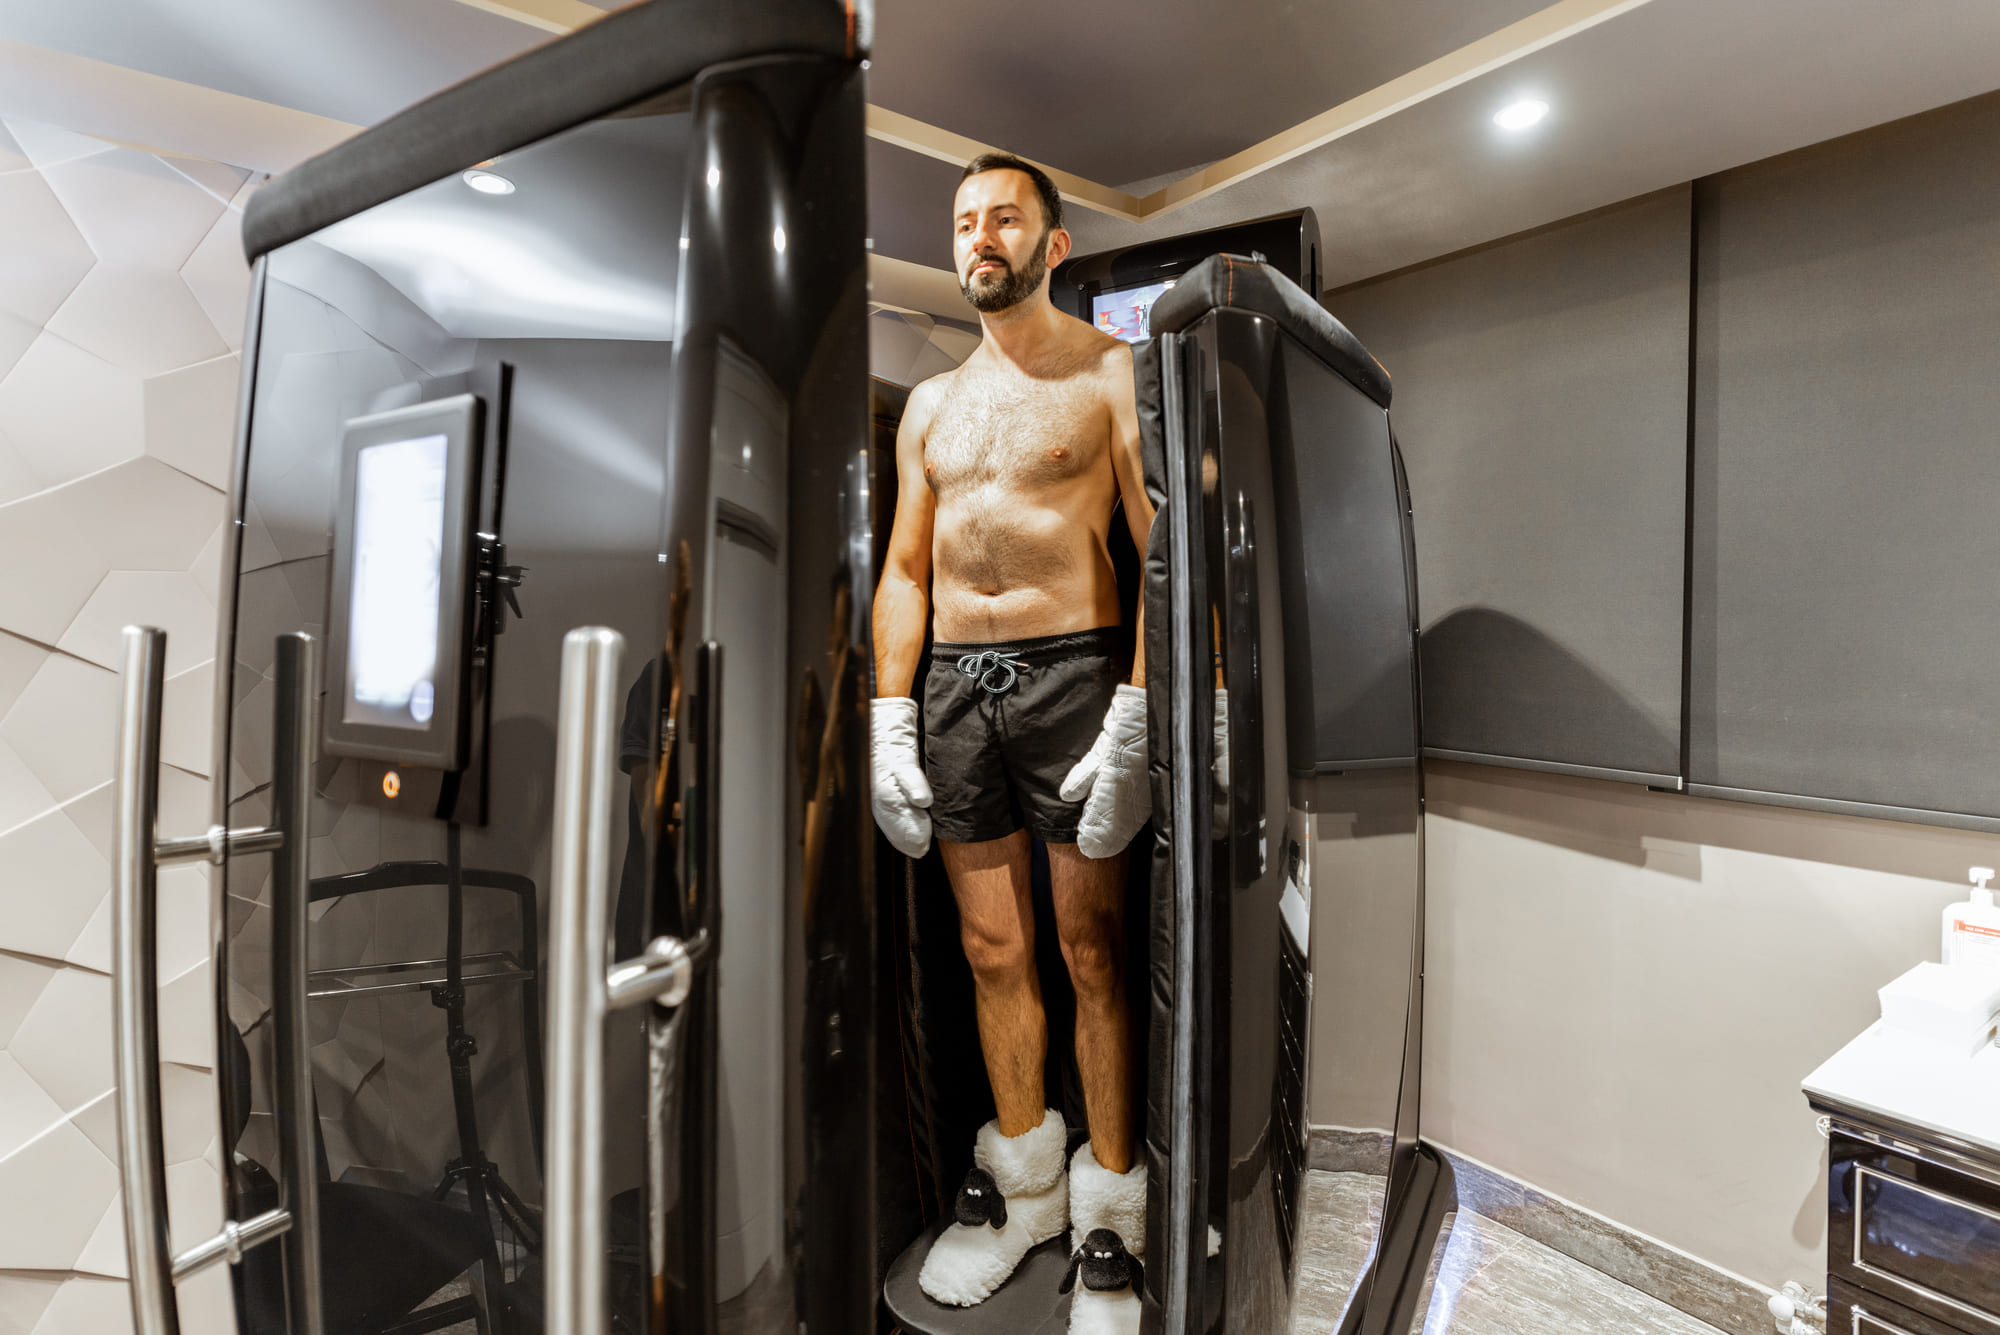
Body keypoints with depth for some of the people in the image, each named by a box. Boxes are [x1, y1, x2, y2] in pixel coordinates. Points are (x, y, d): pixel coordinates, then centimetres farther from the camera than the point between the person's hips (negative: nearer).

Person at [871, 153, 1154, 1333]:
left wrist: (1135, 715, -15)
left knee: (1093, 949, 3)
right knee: (995, 951, 12)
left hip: (1073, 670, -4)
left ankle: (1110, 1203, 22)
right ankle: (1023, 1181, 31)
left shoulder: (1111, 372, 4)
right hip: (954, 682, 5)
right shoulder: (930, 402, 18)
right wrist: (889, 719, 6)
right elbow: (905, 568, 15)